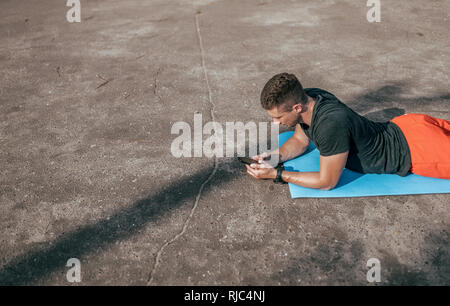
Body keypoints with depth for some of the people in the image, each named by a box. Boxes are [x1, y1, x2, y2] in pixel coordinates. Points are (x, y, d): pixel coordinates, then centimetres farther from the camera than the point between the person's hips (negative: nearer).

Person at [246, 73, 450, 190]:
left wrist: (276, 174, -28)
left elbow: (327, 182, -29)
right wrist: (276, 155, -15)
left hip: (412, 151, -7)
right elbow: (300, 141, 4)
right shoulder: (307, 98, -15)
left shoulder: (331, 124, -40)